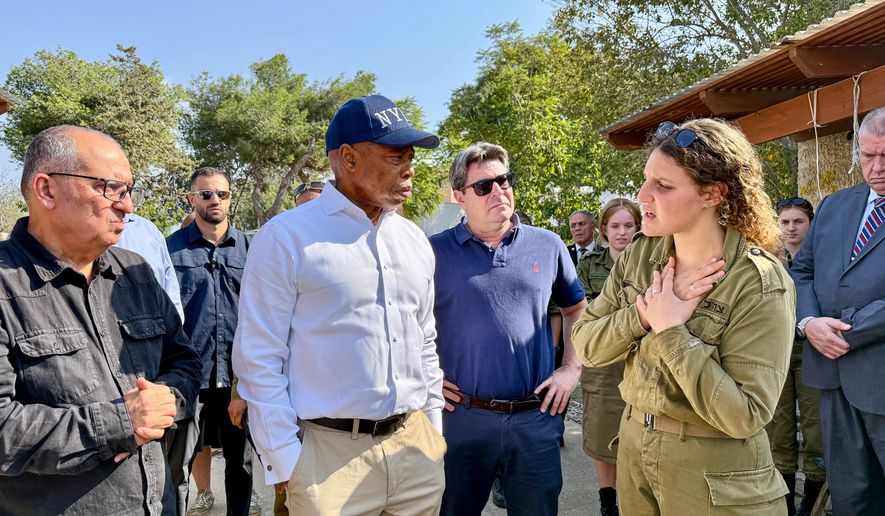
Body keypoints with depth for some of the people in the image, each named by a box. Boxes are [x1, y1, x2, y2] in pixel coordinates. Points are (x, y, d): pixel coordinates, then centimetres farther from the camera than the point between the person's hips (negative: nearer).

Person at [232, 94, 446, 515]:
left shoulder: (414, 241, 8)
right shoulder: (286, 238, -10)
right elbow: (259, 359, -9)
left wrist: (433, 431, 13)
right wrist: (285, 463, -9)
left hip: (416, 448, 5)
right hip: (328, 453, -5)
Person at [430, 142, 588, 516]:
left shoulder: (548, 245, 5)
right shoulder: (435, 252, -3)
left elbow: (577, 310, 16)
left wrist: (571, 369, 7)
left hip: (535, 417, 2)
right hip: (461, 417, -1)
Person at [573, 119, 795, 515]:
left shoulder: (760, 284, -19)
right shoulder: (639, 255, -4)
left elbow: (744, 415, -22)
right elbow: (587, 346, -5)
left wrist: (671, 332, -24)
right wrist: (643, 314, -21)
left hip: (716, 480, -5)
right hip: (634, 449, 5)